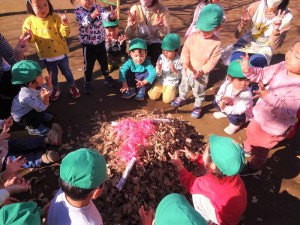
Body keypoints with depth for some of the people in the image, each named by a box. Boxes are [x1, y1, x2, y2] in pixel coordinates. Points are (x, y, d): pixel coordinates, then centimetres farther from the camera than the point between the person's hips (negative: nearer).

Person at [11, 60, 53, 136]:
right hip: (21, 116, -8)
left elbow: (48, 91, -5)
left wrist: (49, 82, -24)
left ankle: (39, 116, 22)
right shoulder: (27, 96, -41)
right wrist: (45, 98, -52)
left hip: (29, 109, 8)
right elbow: (42, 108, -34)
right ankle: (33, 128, 1)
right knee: (41, 112, -29)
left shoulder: (35, 85, -19)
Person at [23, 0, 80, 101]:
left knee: (66, 71, 16)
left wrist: (65, 24, -34)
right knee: (52, 74, 20)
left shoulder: (56, 18, -15)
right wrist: (29, 36, -25)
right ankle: (56, 89, 42)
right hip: (45, 55, 2)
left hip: (60, 53, -2)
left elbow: (65, 34, -17)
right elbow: (32, 39, -3)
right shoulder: (29, 21, -9)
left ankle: (72, 87, 37)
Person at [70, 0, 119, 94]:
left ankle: (107, 77, 41)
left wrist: (111, 16, -51)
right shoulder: (78, 11, -13)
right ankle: (87, 83, 25)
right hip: (87, 43, -3)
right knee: (89, 64, 7)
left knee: (104, 61, 18)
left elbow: (105, 14, -26)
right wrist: (92, 15, -55)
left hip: (100, 41, 3)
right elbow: (84, 21, -34)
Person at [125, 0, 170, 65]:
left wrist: (161, 26, -34)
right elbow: (130, 36, -13)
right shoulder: (135, 8, -7)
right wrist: (132, 27, -33)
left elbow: (166, 36, -14)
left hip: (155, 43, 0)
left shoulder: (163, 9, -8)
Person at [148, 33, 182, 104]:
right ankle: (162, 90, 26)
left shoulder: (178, 60, -19)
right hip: (161, 81, 3)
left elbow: (180, 76, -18)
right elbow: (158, 74, -10)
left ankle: (174, 90, 17)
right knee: (152, 96, -2)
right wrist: (158, 70, -34)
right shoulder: (161, 57, -11)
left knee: (167, 100, -12)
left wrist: (174, 70, -37)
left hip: (172, 83, -3)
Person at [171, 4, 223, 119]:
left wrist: (202, 71, -30)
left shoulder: (216, 43, -21)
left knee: (199, 92, 19)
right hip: (187, 70, 3)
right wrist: (185, 63, -25)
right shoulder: (193, 36, -14)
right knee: (184, 86, 27)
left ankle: (198, 106, 44)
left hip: (201, 74, -3)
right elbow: (185, 50, -10)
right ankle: (181, 99, 54)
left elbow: (212, 62, -19)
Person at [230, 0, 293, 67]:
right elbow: (237, 36, -5)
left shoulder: (286, 16, -9)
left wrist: (276, 30, -26)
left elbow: (274, 46, -8)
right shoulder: (255, 7, -10)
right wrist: (243, 24, -27)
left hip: (263, 52, 0)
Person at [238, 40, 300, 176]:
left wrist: (268, 96, -49)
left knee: (260, 149, 19)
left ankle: (254, 167, 51)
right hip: (260, 115, 6)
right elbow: (261, 74, -6)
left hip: (274, 127, -6)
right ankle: (247, 149, 67)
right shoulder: (282, 67, -16)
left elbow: (288, 110, -37)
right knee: (251, 132, 34)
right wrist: (247, 70, -25)